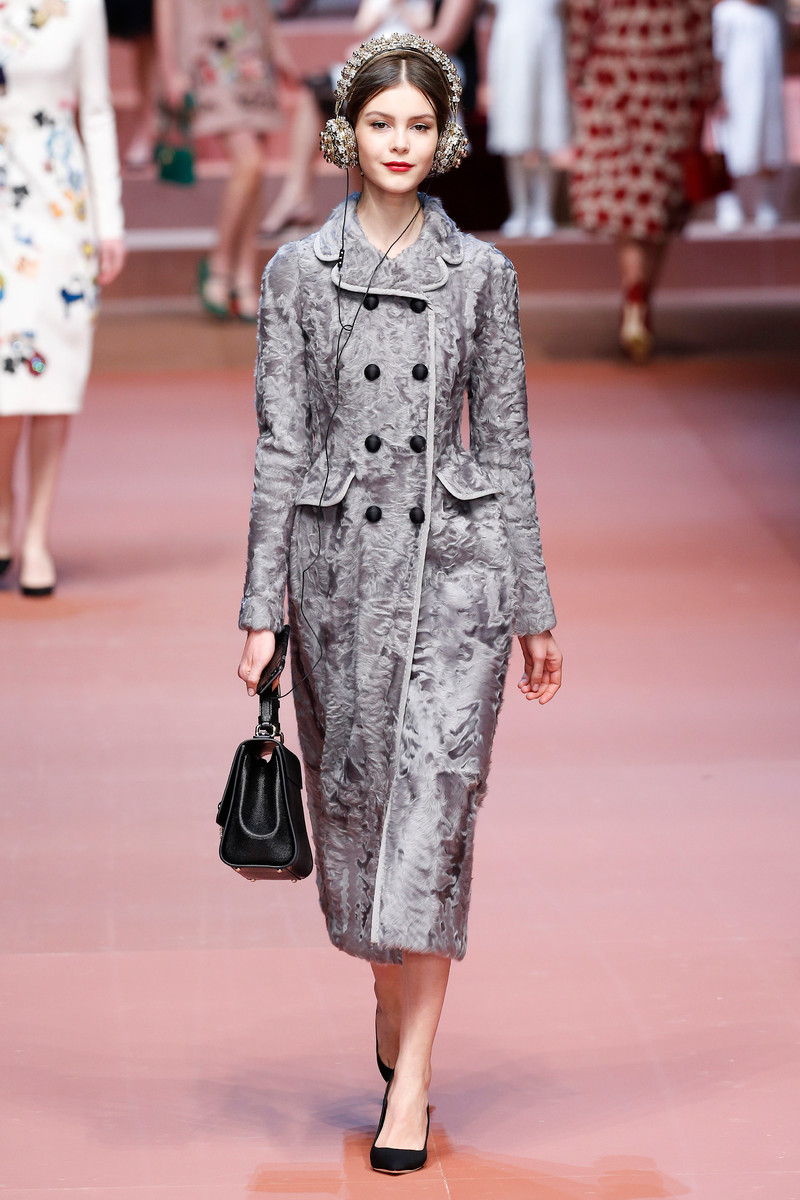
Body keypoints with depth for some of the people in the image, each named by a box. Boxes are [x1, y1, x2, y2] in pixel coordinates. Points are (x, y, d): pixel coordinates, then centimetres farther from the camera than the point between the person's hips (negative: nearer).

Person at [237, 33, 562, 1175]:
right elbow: (280, 441, 1)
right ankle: (393, 1000, 34)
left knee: (436, 790, -9)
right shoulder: (300, 269, 2)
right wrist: (261, 605, -3)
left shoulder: (481, 271, 3)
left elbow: (505, 439, 7)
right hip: (339, 556, 1)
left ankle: (409, 1080, -7)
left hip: (454, 555, -1)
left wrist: (533, 606, 6)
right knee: (354, 789, 9)